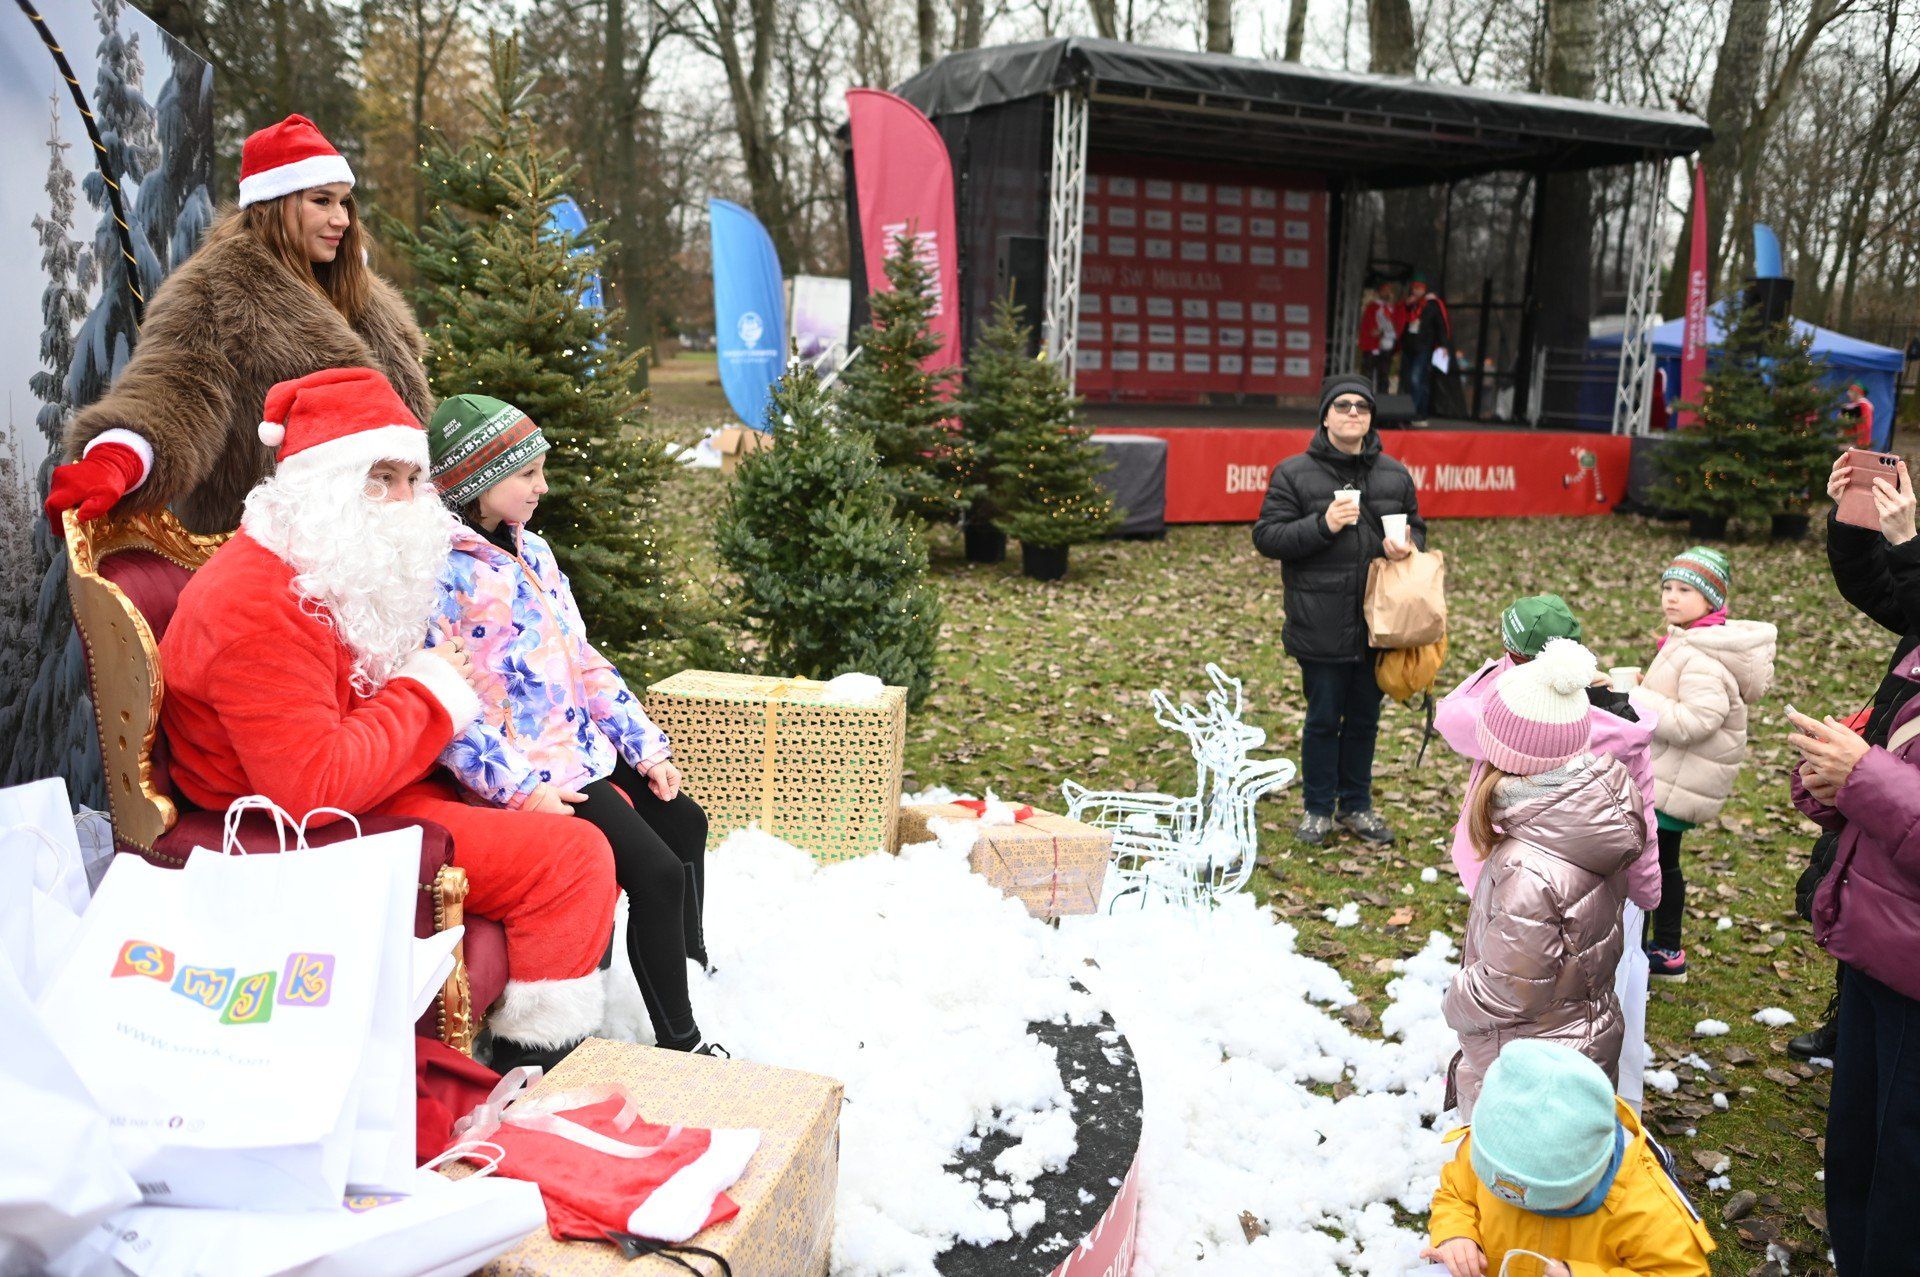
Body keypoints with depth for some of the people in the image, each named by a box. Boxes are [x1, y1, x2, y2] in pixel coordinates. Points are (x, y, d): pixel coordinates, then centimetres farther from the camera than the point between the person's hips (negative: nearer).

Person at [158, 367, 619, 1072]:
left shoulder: (346, 571, 10)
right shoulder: (259, 603, -24)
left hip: (381, 790, 11)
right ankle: (535, 1065, -3)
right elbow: (312, 785, -31)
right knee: (570, 855, -19)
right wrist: (428, 694, -19)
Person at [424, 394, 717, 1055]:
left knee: (685, 823, 17)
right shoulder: (435, 572, -16)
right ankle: (678, 1042, 1)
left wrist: (647, 747, 8)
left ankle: (694, 992, 36)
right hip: (528, 772, -10)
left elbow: (584, 658, 14)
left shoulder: (530, 549, 12)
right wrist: (520, 789, -26)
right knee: (658, 874, -15)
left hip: (585, 746, 10)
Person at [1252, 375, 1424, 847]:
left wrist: (1407, 546, -5)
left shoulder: (1395, 475, 9)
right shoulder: (1293, 473, -4)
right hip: (1322, 626, -4)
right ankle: (1318, 809, 22)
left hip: (1378, 624, 4)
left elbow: (1416, 527, 19)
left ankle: (1356, 806, 30)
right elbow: (1266, 536, -8)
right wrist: (1323, 525, -20)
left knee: (1364, 719, 15)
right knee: (1323, 720, 6)